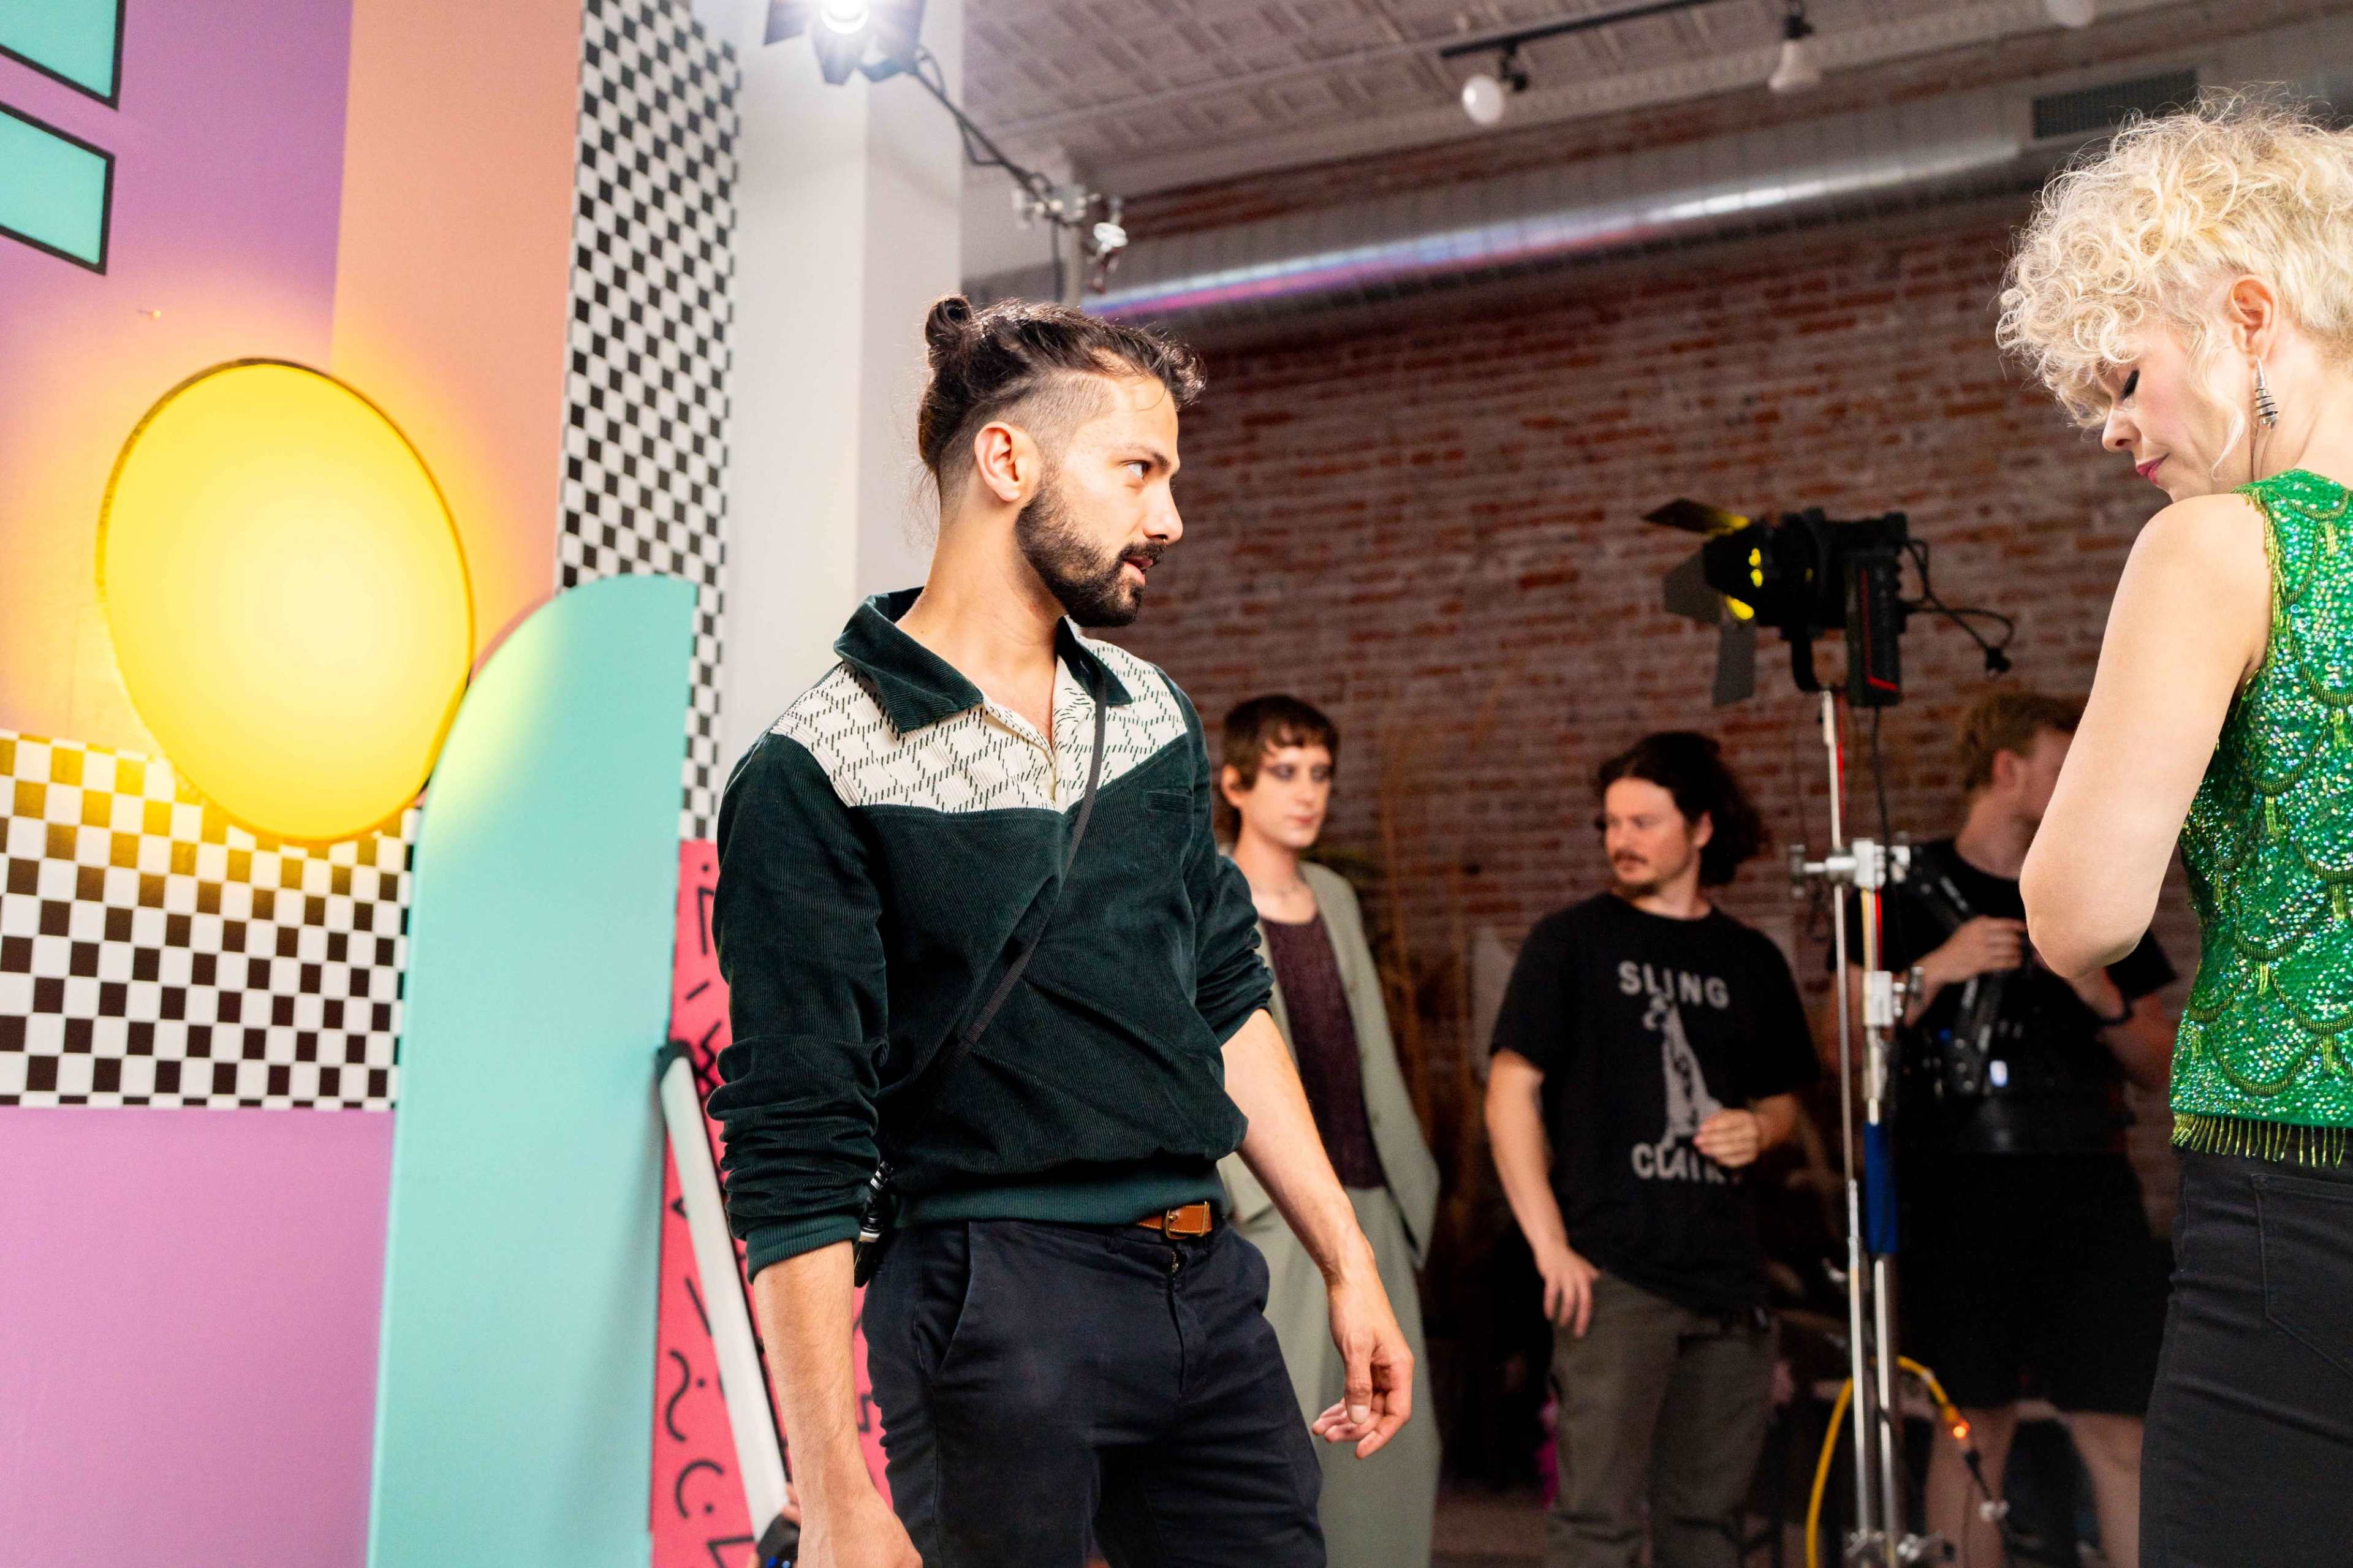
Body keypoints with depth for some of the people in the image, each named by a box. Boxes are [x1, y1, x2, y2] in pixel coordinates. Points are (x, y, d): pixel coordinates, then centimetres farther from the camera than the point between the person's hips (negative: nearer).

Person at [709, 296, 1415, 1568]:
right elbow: (794, 1162, -13)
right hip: (997, 1308, -6)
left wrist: (1346, 1258, 15)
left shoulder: (1152, 713, 10)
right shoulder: (816, 777, -11)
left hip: (1211, 1292, 6)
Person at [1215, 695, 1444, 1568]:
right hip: (1276, 1219, -6)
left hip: (1368, 1207, 7)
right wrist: (1250, 1193, -17)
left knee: (1397, 1446, 9)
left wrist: (1413, 1181, 15)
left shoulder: (1335, 898, 14)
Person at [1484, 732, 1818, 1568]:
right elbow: (1510, 1093, -3)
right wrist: (1550, 1246, -11)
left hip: (1728, 1278, 4)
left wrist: (1759, 1129, -1)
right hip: (1613, 1272, -4)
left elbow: (1782, 1097, 24)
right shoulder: (1570, 942, 1)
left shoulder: (1751, 960, 12)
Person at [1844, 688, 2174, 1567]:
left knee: (2119, 1432, -2)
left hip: (2088, 1188, 3)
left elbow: (2161, 1068, 18)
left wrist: (2110, 1003, -1)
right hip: (1962, 1189, -3)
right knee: (1975, 1427, 0)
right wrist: (1935, 971, -13)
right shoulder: (1906, 894, 5)